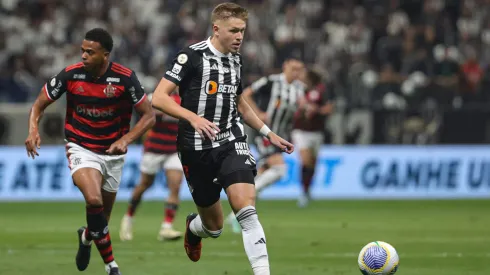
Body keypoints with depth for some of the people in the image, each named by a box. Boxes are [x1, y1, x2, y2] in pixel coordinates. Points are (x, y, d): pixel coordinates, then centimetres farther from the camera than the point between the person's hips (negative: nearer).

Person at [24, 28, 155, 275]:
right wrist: (33, 129, -19)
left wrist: (126, 139, -22)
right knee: (94, 200, -28)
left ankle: (87, 237, 49)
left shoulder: (125, 78, -14)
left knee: (102, 216, 11)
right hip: (81, 150, -1)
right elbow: (39, 105, 1)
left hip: (112, 152, 1)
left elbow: (148, 116, -7)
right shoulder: (70, 75, -12)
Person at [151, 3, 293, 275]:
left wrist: (269, 133, 24)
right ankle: (193, 226, 46)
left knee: (246, 207, -20)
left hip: (231, 142, 4)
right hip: (197, 148, -3)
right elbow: (158, 98, -18)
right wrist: (193, 117, -31)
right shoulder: (192, 56, -11)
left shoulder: (236, 60, 9)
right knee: (214, 225, 9)